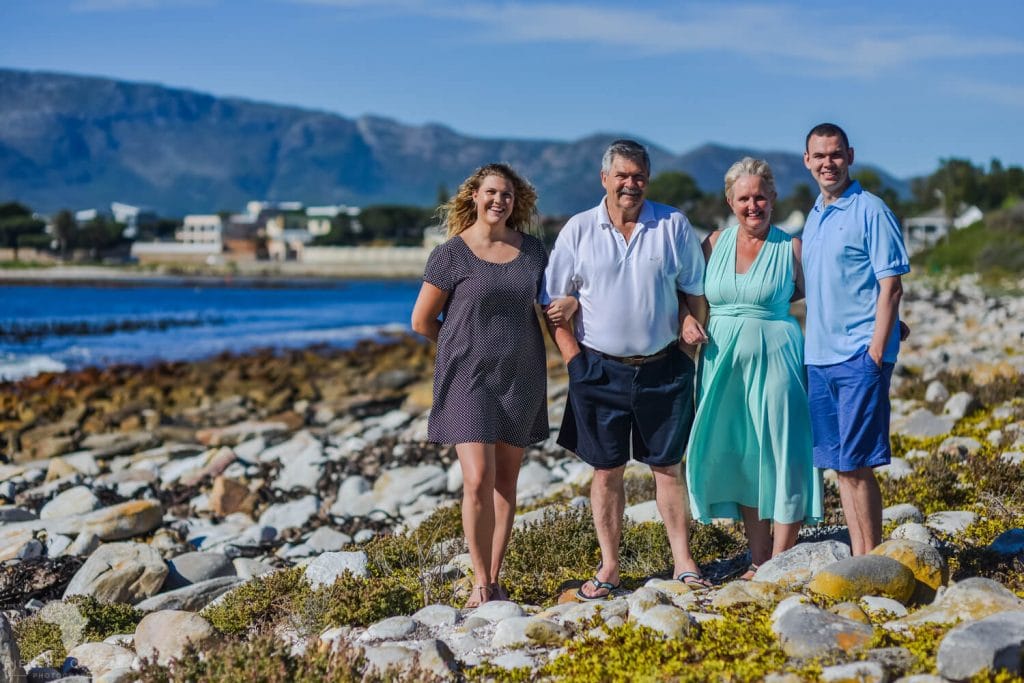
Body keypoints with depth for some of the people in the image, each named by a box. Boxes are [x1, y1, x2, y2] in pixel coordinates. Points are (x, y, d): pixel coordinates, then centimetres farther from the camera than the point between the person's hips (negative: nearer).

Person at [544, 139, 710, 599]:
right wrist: (574, 358, -4)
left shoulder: (674, 226, 3)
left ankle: (683, 562, 15)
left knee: (668, 467, 7)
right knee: (607, 470, 6)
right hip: (600, 371, 0)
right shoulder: (578, 230, 2)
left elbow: (694, 292, 10)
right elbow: (556, 301, 4)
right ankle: (609, 568, 15)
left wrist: (688, 330, -6)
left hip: (663, 369, 0)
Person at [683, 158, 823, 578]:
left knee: (780, 454, -4)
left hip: (774, 358, -4)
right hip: (723, 360, 4)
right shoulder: (715, 244, 8)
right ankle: (758, 560, 18)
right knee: (738, 457, 8)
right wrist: (688, 322, -1)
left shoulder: (791, 248, -1)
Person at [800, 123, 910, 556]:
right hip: (819, 357, 7)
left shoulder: (871, 212, -7)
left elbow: (891, 287, -11)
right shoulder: (815, 216, 16)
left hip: (859, 357, -7)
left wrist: (876, 350, -17)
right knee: (838, 463, 9)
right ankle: (857, 558, 17)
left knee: (856, 463, -6)